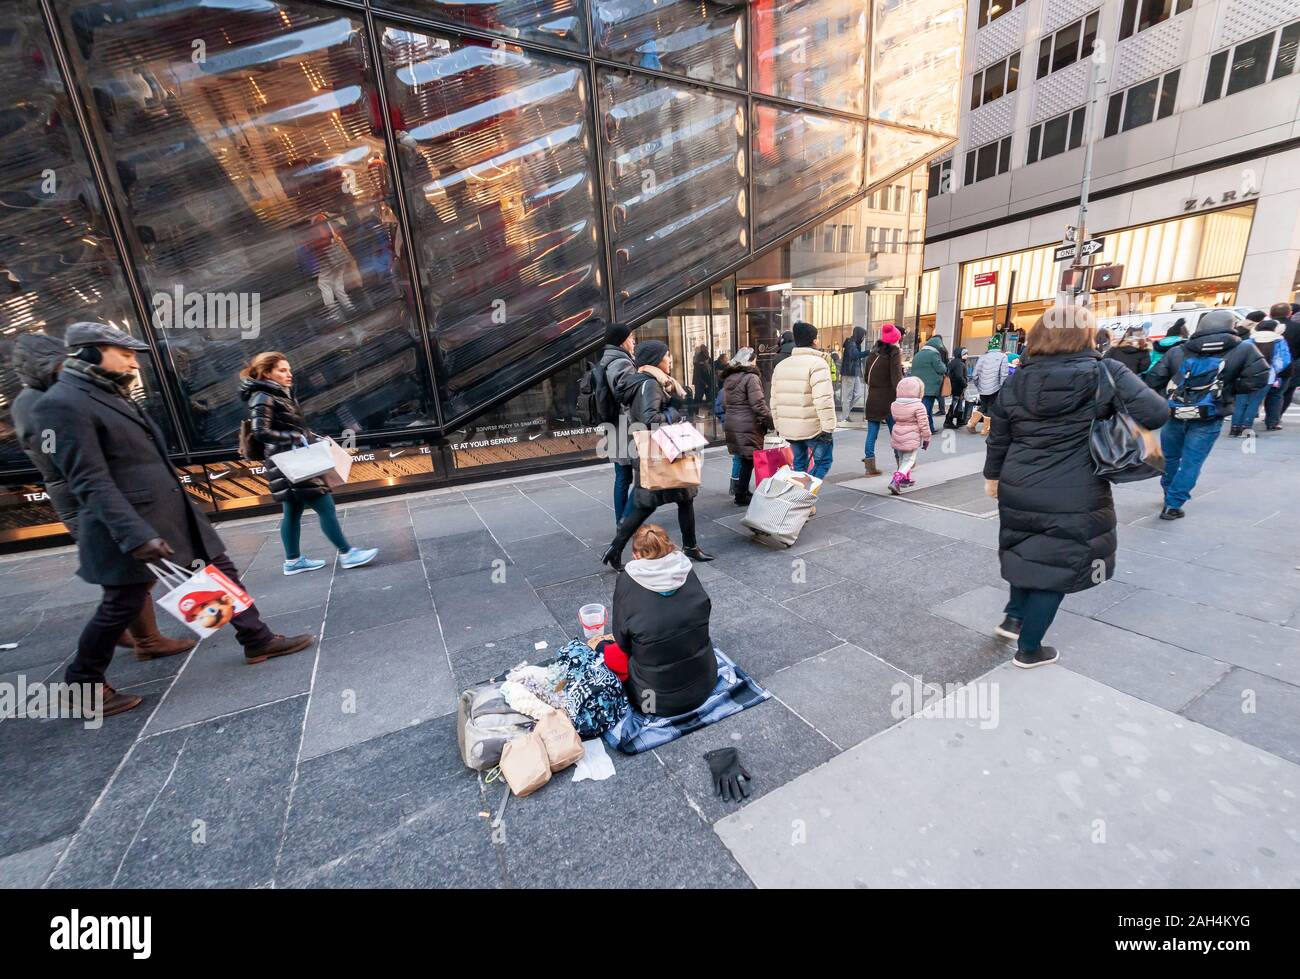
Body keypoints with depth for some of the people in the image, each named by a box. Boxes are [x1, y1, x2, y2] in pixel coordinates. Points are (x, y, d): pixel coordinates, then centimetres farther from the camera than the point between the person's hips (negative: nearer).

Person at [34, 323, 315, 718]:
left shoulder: (113, 395, 13)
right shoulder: (63, 403, -15)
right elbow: (90, 482, -22)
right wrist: (135, 534, -28)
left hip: (175, 515, 9)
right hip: (132, 527, -8)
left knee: (221, 572, 10)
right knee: (122, 606, 6)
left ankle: (258, 641, 21)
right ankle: (84, 686, 28)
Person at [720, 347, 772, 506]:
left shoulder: (728, 378, 14)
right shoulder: (751, 377, -12)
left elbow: (725, 404, 19)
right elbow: (758, 405, -17)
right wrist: (771, 422, -10)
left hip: (731, 425, 8)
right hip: (748, 426, -8)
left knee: (741, 459, 15)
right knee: (748, 460, 0)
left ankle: (741, 490, 22)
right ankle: (741, 496, 4)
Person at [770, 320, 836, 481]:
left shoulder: (781, 365, 11)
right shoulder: (816, 363, -11)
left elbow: (775, 400, 12)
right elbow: (823, 400, -20)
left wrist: (779, 426, 18)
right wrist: (828, 427, -17)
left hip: (788, 428, 7)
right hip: (813, 427, -7)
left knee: (799, 464, 17)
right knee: (823, 461, 7)